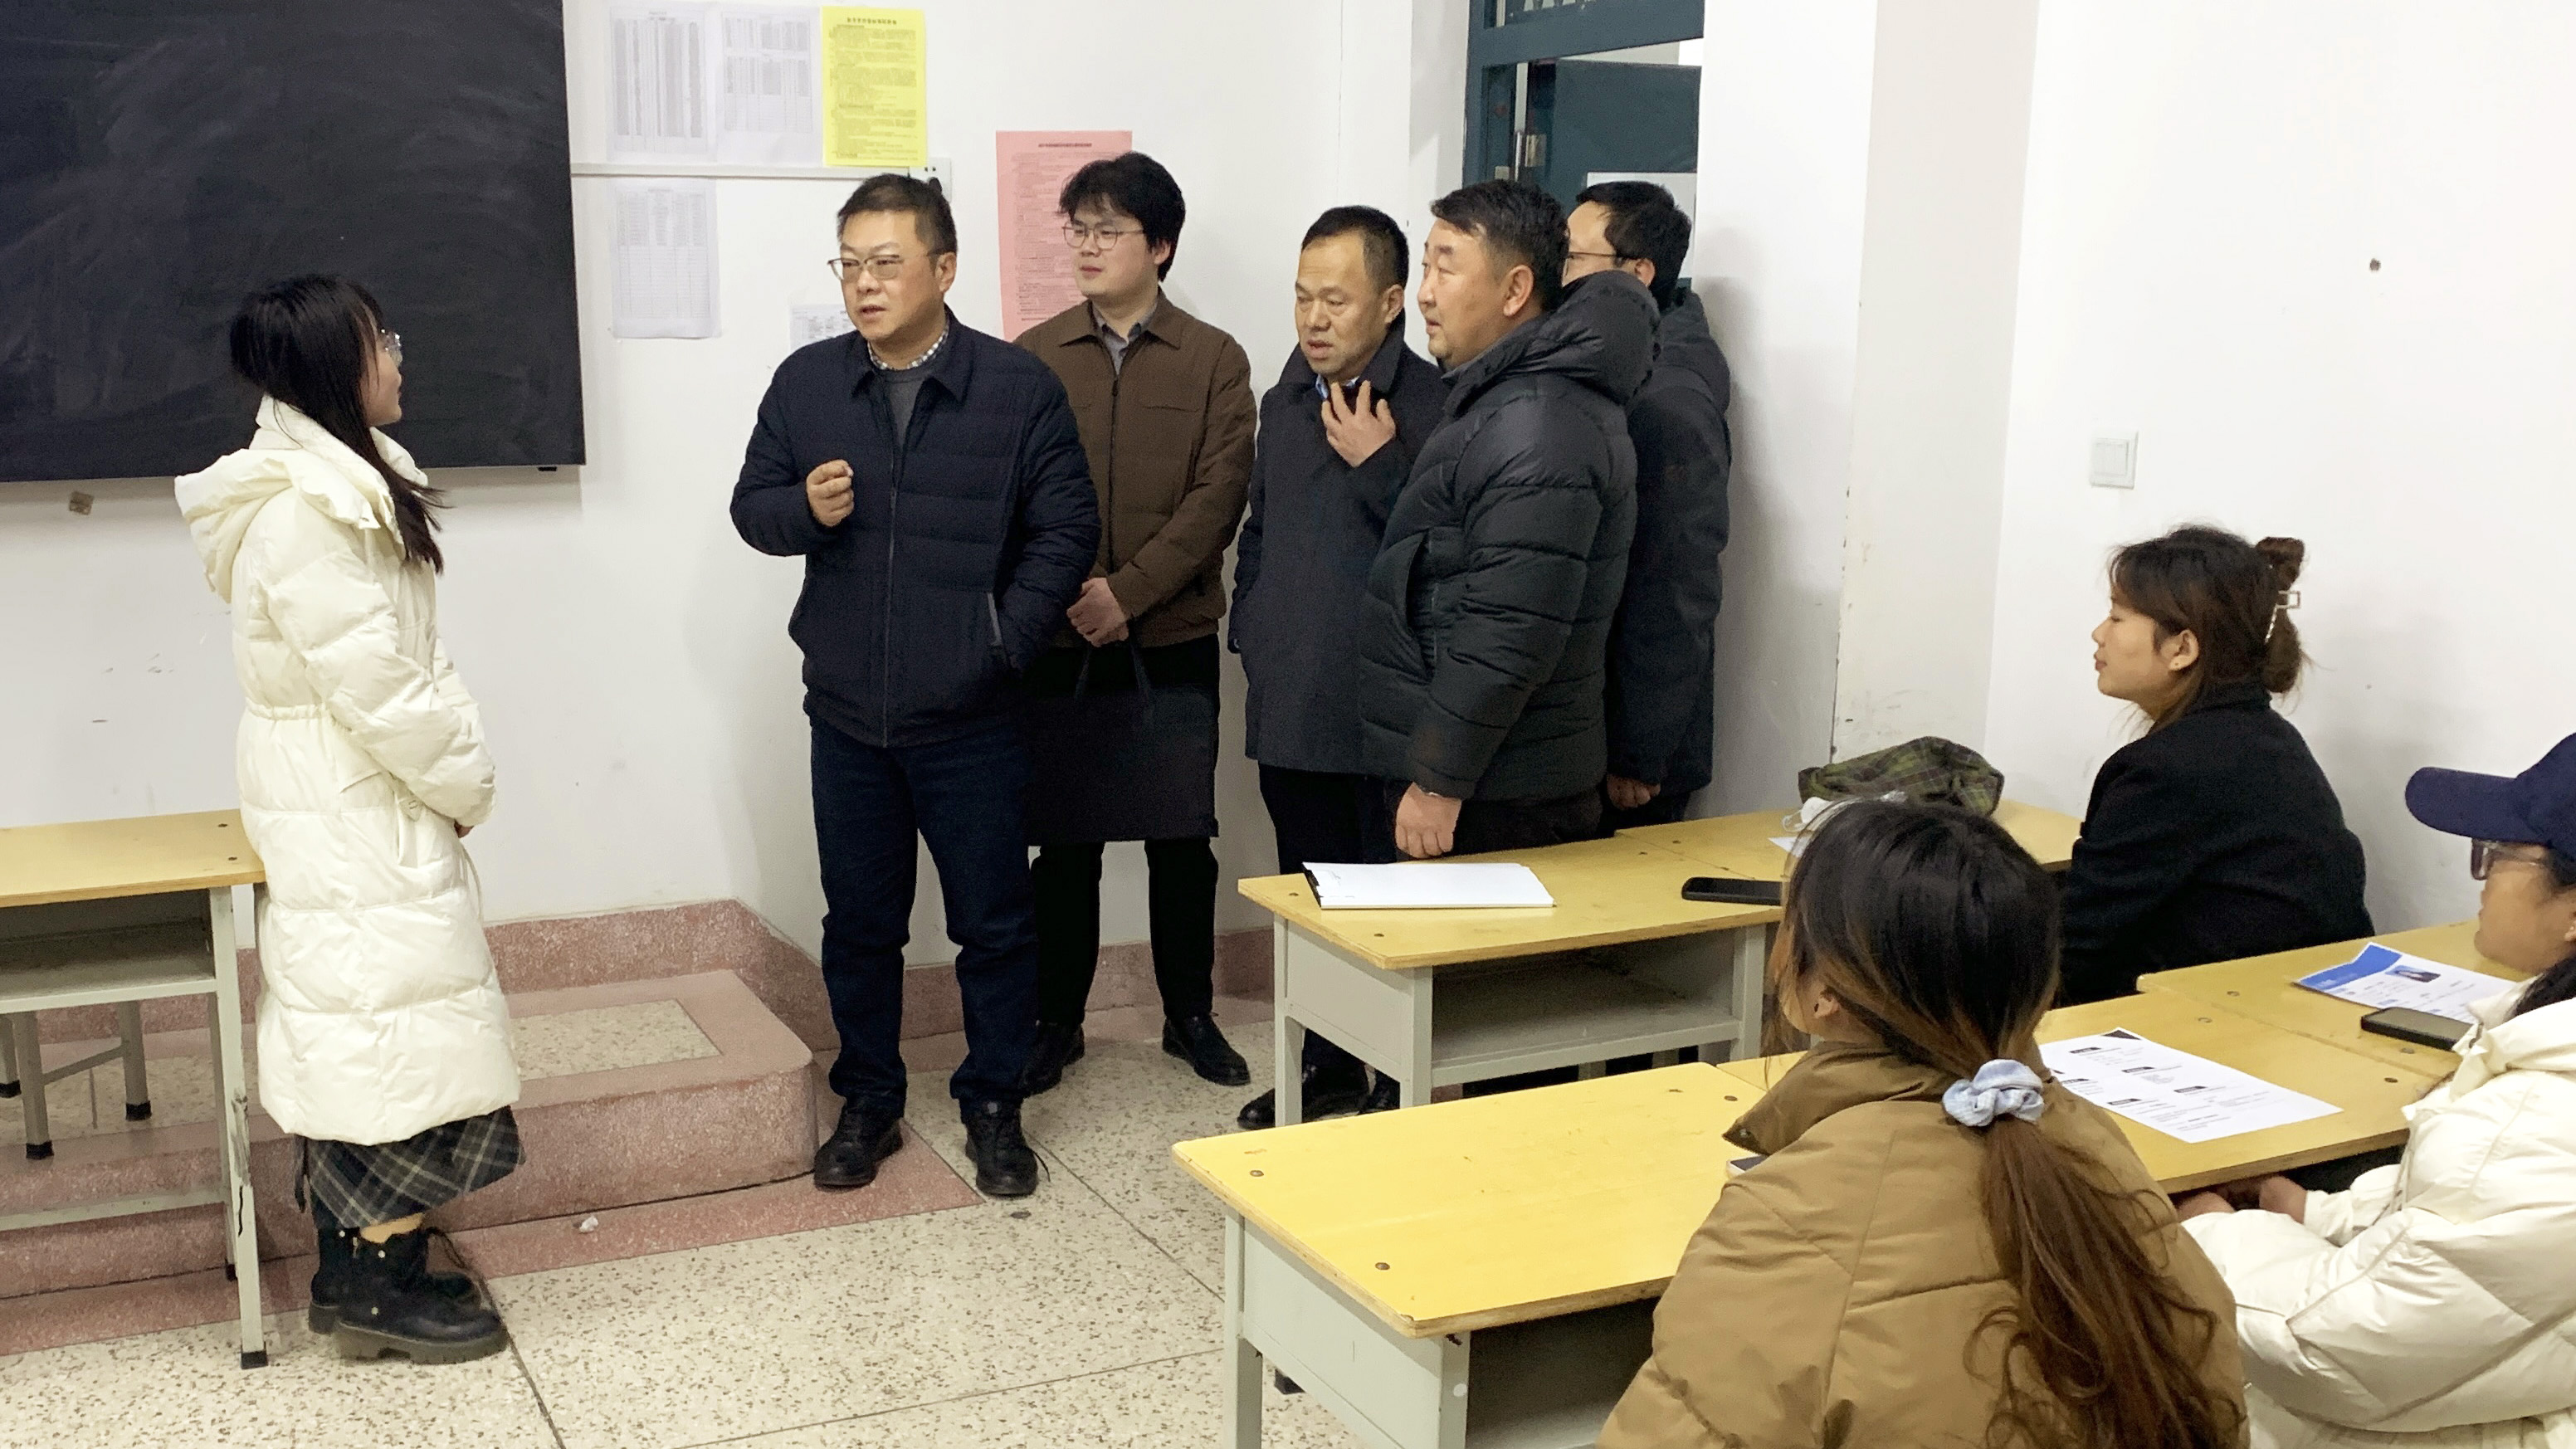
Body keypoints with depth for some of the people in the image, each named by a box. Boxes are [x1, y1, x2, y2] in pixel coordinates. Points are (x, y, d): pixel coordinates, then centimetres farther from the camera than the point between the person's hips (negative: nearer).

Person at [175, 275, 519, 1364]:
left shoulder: (340, 484, 11)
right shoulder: (302, 510, -22)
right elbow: (372, 682, -22)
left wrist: (452, 776, 6)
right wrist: (464, 784, -10)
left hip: (362, 801, 10)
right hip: (352, 812, -10)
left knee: (357, 1029, 14)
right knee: (394, 1029, -4)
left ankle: (362, 1269, 23)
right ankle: (376, 1289, 7)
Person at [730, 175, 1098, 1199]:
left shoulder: (1020, 389, -6)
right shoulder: (805, 382, 3)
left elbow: (1065, 531, -3)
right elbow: (752, 506, 10)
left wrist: (1005, 642, -11)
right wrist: (803, 509, -13)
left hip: (971, 721, -2)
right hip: (847, 717, 3)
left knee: (994, 921, 7)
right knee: (859, 921, 14)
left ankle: (993, 1106, 25)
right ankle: (868, 1102, 30)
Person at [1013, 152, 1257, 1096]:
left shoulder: (1213, 362, 2)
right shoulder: (1034, 358, 5)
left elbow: (1218, 497, -7)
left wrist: (1129, 590, -16)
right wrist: (1066, 587, -15)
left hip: (1173, 642, -1)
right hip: (1060, 645, 1)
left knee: (1182, 840, 7)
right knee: (1065, 843, 7)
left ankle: (1190, 1015, 23)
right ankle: (1058, 1021, 21)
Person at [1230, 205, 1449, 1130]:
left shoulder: (1433, 405, -12)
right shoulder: (1287, 401, 13)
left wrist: (1378, 466, -20)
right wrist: (1250, 630, 14)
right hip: (1289, 707, 7)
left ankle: (1401, 1083, 16)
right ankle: (1326, 1064, 32)